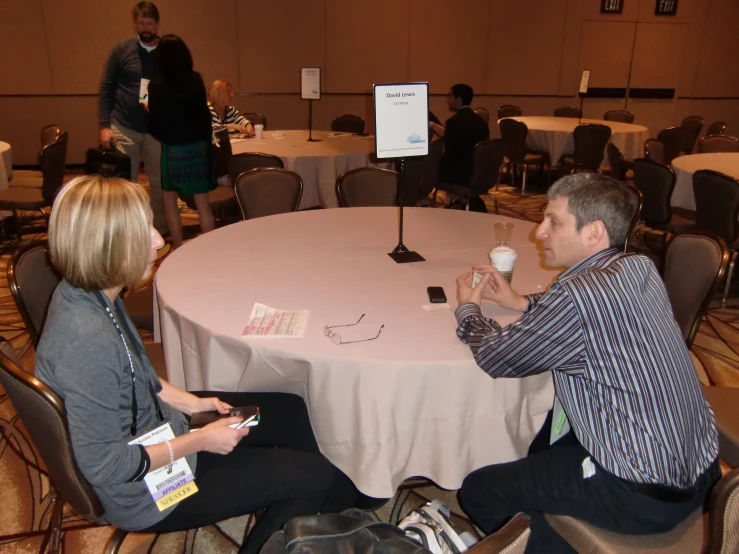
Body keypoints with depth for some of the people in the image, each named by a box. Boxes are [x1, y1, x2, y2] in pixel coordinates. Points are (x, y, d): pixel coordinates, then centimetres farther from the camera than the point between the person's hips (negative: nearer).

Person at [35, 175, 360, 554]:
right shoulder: (86, 343, -36)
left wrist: (193, 403, 1)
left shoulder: (85, 294, -7)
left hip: (155, 425, 9)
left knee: (288, 410, 15)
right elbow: (105, 466, -28)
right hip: (144, 492, -9)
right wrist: (199, 441, -19)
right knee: (315, 479, -4)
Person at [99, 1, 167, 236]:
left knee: (159, 181, 8)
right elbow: (106, 89, 2)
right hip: (124, 127, 0)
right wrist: (104, 125, -4)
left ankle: (159, 230, 23)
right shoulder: (121, 50, 1)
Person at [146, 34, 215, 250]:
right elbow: (204, 114, 7)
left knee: (170, 200, 14)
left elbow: (155, 124, -8)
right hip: (199, 146, 3)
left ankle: (178, 250, 18)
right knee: (202, 202, 5)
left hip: (173, 150, -2)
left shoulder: (157, 85, -9)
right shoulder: (196, 80, -1)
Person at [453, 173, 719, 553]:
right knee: (541, 437, 29)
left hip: (645, 498, -9)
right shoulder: (640, 268, -1)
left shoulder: (577, 295, -26)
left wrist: (467, 308, 5)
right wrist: (520, 302, 12)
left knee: (477, 491, 2)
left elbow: (495, 358, -14)